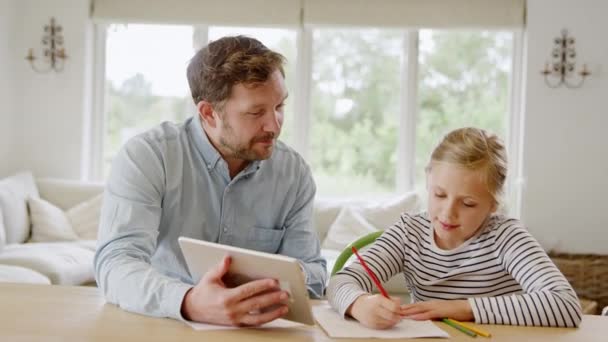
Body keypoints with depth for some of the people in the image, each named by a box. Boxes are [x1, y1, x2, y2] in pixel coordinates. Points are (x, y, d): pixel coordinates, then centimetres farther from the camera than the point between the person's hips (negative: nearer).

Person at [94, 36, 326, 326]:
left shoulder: (294, 172, 0)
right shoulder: (145, 157, -13)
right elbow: (116, 263, -24)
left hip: (252, 331, 2)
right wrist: (189, 303, -42)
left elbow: (311, 270, 3)